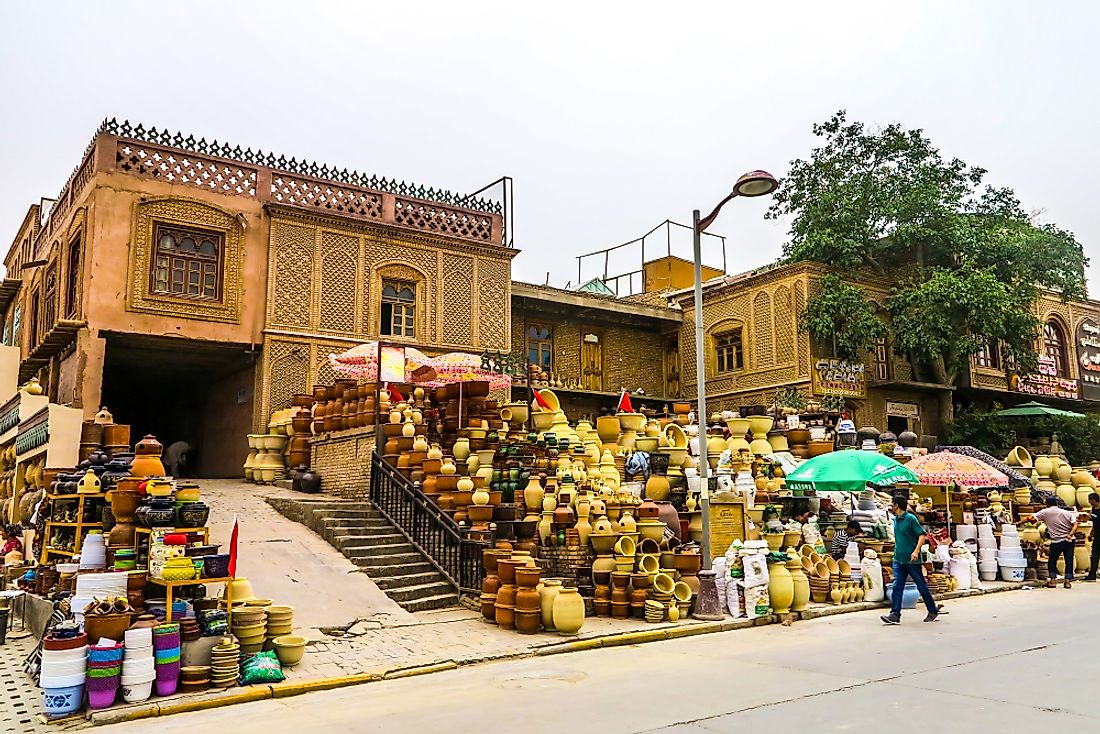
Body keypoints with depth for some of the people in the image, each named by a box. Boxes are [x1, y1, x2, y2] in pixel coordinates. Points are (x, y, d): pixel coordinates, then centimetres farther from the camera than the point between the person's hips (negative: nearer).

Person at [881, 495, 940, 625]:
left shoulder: (910, 518, -12)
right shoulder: (895, 520, 11)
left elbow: (922, 535, -16)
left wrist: (916, 551, -26)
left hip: (912, 560, -7)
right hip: (898, 559, 7)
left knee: (922, 586, 7)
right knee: (897, 586, -3)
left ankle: (933, 611, 24)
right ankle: (895, 615, -7)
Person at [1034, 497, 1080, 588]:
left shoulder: (1045, 512, -4)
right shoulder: (1067, 513, 4)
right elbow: (1075, 524, -7)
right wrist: (1070, 534, -14)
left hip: (1056, 542, -2)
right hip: (1069, 541, 2)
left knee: (1052, 561, 11)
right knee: (1069, 561, 8)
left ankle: (1052, 580, 7)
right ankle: (1068, 581, 7)